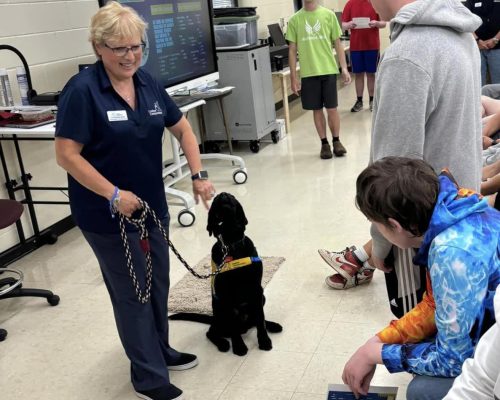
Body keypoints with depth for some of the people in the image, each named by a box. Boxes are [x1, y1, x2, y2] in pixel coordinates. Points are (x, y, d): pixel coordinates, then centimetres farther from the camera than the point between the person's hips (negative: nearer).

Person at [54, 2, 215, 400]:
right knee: (132, 293, 5)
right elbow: (67, 154, -19)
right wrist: (113, 194, -24)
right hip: (108, 214, -6)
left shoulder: (148, 83, 2)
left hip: (152, 204, 7)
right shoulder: (82, 90, -17)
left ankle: (160, 351, 40)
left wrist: (198, 176, 2)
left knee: (157, 284, 19)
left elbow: (182, 128, 12)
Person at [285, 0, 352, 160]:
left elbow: (337, 43, 6)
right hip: (308, 73, 1)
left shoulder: (328, 15, 2)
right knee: (317, 110, 8)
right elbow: (292, 50, 5)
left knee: (332, 109, 3)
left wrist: (344, 68, -1)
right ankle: (324, 144, 20)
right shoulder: (295, 19, 3)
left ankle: (336, 141, 20)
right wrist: (293, 77, 1)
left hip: (328, 70, 0)